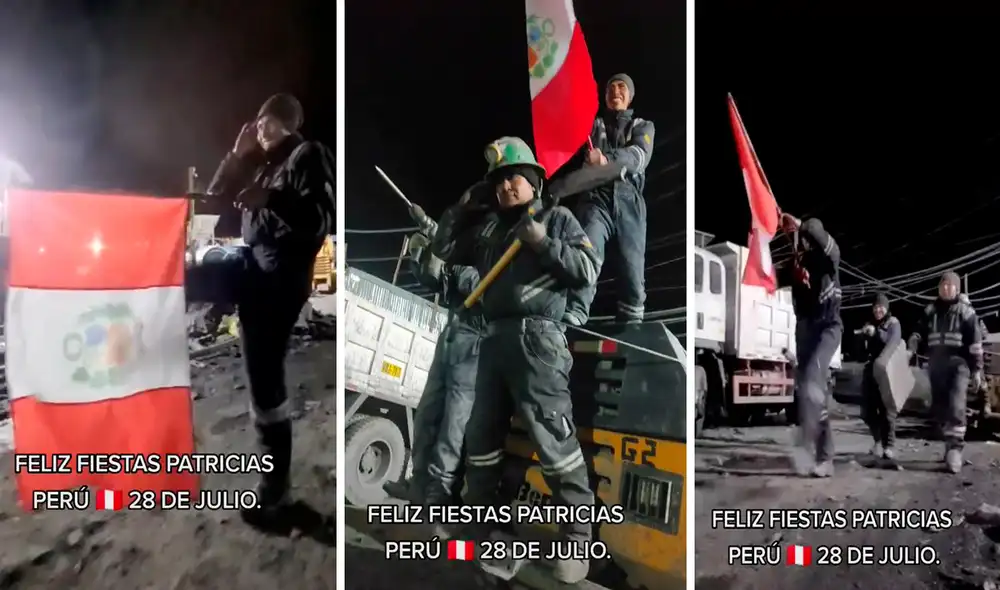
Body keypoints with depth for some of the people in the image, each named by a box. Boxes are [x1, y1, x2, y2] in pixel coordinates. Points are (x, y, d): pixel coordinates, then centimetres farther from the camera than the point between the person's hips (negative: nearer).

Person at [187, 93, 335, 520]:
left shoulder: (309, 156, -7)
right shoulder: (262, 162, 18)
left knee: (264, 380, -4)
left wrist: (270, 198, -29)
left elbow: (322, 221, -19)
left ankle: (275, 485, 8)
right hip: (251, 264, 9)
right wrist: (238, 154, 7)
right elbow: (216, 196, 18)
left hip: (280, 278, -8)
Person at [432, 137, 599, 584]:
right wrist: (460, 207, 14)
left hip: (536, 338, -6)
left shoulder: (557, 218, 5)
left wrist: (543, 243, -14)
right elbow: (443, 249, 22)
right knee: (481, 433, 15)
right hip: (494, 339, 6)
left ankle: (577, 535, -1)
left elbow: (588, 271, -4)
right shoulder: (487, 227, 18)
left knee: (551, 437, -11)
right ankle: (479, 513, 33)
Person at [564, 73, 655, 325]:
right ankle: (571, 319, -35)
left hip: (629, 201, 1)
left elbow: (639, 156, -3)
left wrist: (607, 159, -22)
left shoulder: (643, 126, 20)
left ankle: (632, 323, 5)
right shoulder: (593, 124, 24)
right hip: (596, 198, -1)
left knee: (632, 266, -3)